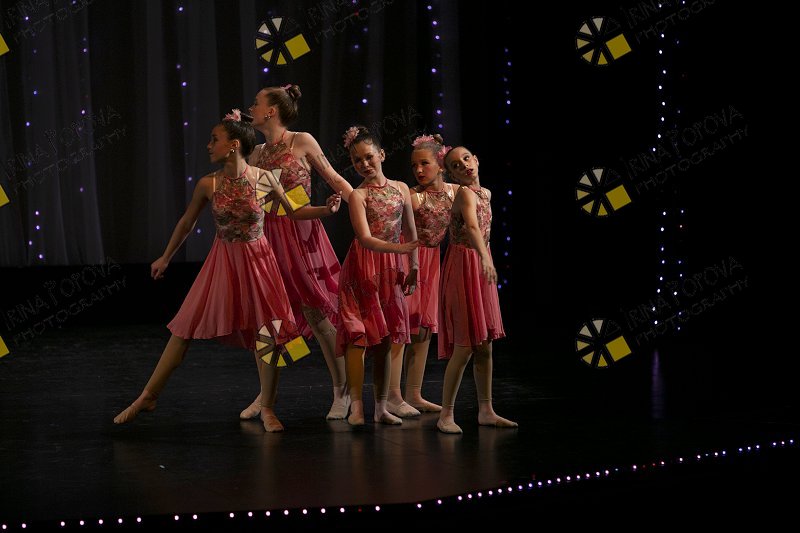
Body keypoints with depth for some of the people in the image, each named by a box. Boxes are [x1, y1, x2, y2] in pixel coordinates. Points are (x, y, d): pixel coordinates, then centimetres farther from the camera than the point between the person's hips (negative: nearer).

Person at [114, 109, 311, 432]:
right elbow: (186, 222, 9)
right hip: (222, 260, 1)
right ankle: (148, 397, 13)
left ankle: (267, 408, 14)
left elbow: (292, 210, 4)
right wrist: (166, 258, 19)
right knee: (185, 328, 2)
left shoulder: (263, 179, -11)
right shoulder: (208, 184, -7)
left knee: (268, 333, -4)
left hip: (257, 260, -1)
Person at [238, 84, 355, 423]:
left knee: (317, 314, -4)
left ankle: (342, 392, 7)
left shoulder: (302, 141, -2)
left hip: (301, 234, -5)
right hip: (268, 236, 5)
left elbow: (333, 178, 0)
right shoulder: (258, 154, 13)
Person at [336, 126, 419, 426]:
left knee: (386, 339, 6)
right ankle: (356, 406, -9)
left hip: (391, 269, 5)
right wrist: (399, 248, -29)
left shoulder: (401, 189, 8)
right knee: (359, 333, -11)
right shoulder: (358, 195, -7)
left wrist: (414, 268, 14)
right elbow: (365, 238, -18)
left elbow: (410, 233, 15)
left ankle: (381, 407, 13)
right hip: (363, 268, -4)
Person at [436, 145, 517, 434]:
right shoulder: (465, 193, -15)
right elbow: (472, 226, -34)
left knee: (485, 346, 11)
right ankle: (446, 415, -2)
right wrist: (485, 258, -49)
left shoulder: (485, 193, 11)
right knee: (465, 346, -9)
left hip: (481, 270, 8)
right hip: (464, 268, -8)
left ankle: (486, 411, 19)